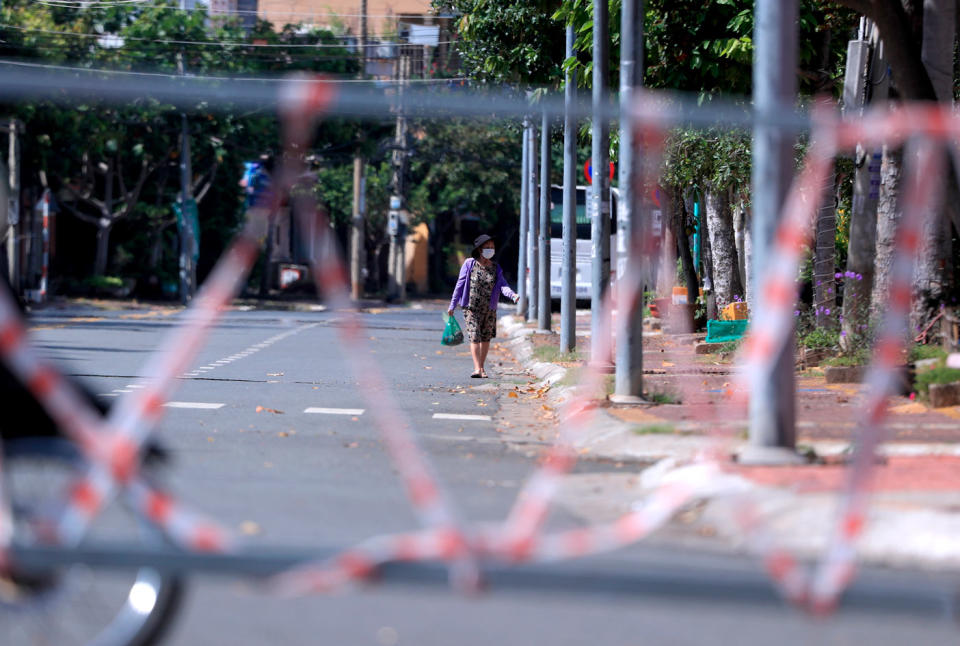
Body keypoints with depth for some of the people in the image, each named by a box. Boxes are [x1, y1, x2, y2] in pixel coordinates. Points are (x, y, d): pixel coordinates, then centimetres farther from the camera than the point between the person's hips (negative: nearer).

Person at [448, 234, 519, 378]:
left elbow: (503, 285, -7)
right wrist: (452, 305, 1)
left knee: (486, 338, 9)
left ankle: (482, 368, 22)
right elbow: (460, 284, 0)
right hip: (471, 308, -4)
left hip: (489, 309, 4)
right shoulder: (469, 264, -4)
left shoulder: (495, 268, 5)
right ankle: (477, 369, -21)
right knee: (475, 337, -14)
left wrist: (512, 295, -29)